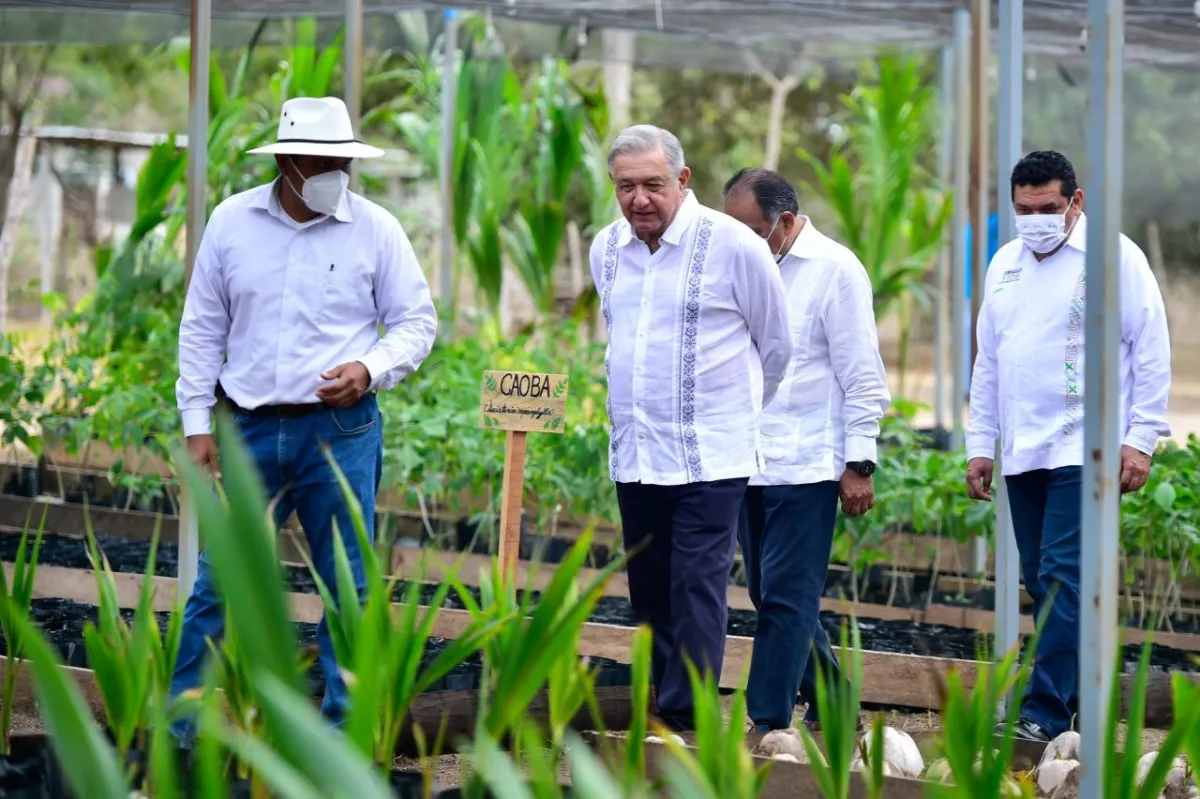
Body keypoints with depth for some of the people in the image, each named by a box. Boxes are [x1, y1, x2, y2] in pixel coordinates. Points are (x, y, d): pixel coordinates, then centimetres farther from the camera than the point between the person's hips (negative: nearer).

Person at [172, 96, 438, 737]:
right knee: (218, 582, 3)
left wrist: (371, 369, -15)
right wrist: (197, 424, 5)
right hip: (253, 430, 1)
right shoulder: (232, 222, 2)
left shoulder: (374, 229, -2)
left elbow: (417, 321, 4)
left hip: (341, 431, -1)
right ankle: (174, 726, 11)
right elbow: (202, 328, 8)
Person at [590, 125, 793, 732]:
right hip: (634, 455, 6)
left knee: (697, 586, -11)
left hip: (711, 457, -6)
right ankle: (658, 713, 14)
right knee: (650, 595, 8)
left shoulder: (733, 245, -7)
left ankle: (685, 720, -13)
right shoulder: (607, 250, 9)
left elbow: (776, 346, 6)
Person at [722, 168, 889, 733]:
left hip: (807, 469, -7)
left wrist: (859, 464, -10)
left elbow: (863, 378, -7)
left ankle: (768, 725, -5)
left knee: (786, 600, -7)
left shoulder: (834, 271, -7)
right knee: (773, 598, 11)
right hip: (750, 467, 7)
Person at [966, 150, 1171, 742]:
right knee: (1041, 583, 7)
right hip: (1021, 451, 7)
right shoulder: (1005, 263, 15)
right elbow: (988, 359, 20)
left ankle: (1045, 715, -17)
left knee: (1063, 578, -14)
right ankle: (1072, 700, 14)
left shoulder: (1115, 257, -4)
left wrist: (1141, 439, -10)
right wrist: (979, 444, 15)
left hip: (1085, 449, -7)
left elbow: (1151, 352, -5)